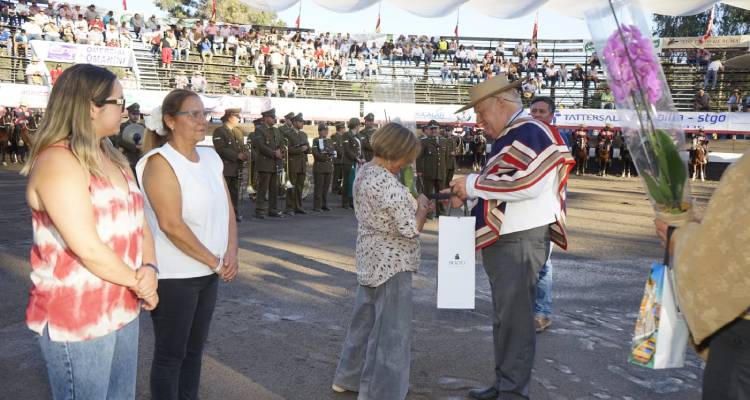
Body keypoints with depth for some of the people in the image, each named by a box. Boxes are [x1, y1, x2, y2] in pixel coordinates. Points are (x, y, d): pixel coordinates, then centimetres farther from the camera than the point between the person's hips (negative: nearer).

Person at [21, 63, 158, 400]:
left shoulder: (112, 158, 10)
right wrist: (139, 283, -12)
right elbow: (88, 249, -24)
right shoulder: (58, 162, -19)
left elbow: (137, 219, 8)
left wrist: (149, 269, -10)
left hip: (123, 309, 8)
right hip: (76, 319, -8)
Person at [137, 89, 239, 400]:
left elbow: (227, 210, 9)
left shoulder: (210, 157, 7)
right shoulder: (160, 162, -14)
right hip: (173, 276, -7)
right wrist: (216, 261, -16)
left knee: (194, 350, 18)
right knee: (170, 354, 7)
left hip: (207, 272, 7)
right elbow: (171, 224, -22)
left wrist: (231, 253, -8)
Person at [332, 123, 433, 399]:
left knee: (365, 321, 20)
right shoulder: (387, 183, -23)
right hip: (392, 265, -10)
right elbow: (410, 228, -22)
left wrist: (413, 206, 10)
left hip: (370, 261, 10)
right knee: (391, 332, 1)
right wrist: (422, 208, -5)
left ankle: (348, 378, 33)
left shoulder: (364, 172, 7)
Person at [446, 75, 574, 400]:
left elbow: (527, 184, -27)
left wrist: (473, 183, -18)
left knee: (515, 316, -3)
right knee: (504, 315, 17)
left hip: (521, 242, -10)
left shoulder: (530, 133, -14)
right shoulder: (509, 137, 17)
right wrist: (468, 195, 7)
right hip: (502, 240, 10)